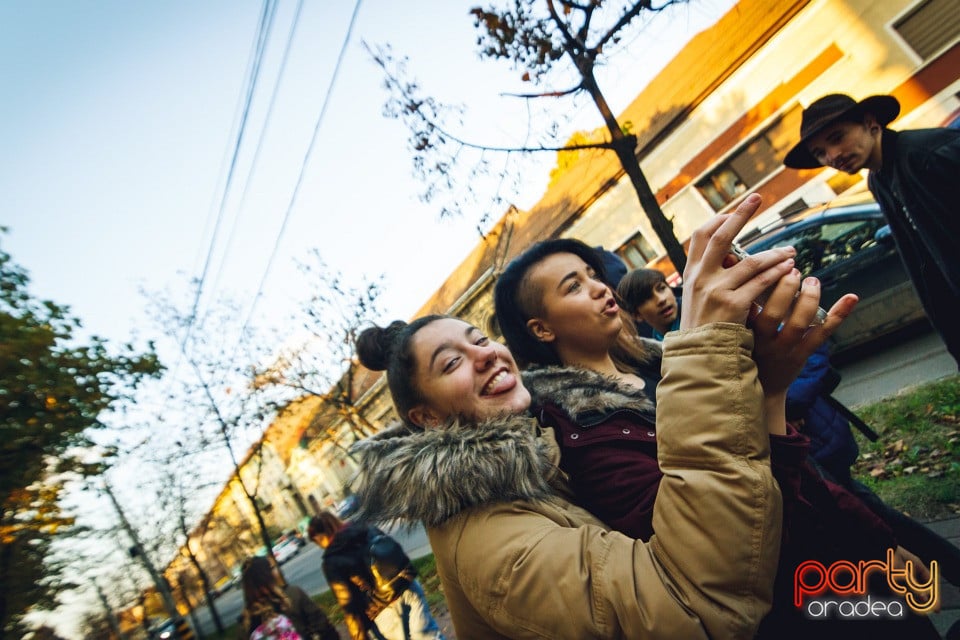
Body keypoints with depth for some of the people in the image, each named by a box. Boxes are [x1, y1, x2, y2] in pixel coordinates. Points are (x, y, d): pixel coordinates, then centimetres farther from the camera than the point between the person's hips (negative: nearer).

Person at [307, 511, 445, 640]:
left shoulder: (332, 562, -6)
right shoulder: (369, 530, 8)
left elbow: (349, 606, -7)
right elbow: (399, 554, 13)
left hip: (384, 610, -4)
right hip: (409, 587, 5)